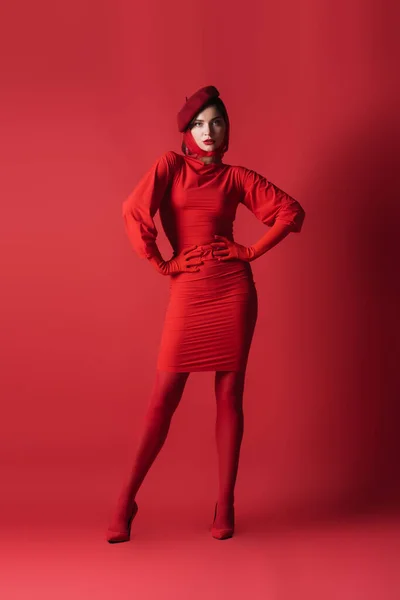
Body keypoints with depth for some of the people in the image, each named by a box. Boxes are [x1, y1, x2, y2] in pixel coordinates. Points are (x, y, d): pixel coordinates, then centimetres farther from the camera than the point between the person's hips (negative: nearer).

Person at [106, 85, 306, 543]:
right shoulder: (171, 165, 5)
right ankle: (127, 500, 7)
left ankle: (225, 505, 11)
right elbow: (134, 212, -9)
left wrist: (253, 252, 1)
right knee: (164, 398, -2)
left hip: (233, 290, 1)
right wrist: (159, 264, -7)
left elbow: (291, 211, 9)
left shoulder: (235, 177, 9)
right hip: (187, 292, -1)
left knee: (229, 395, 4)